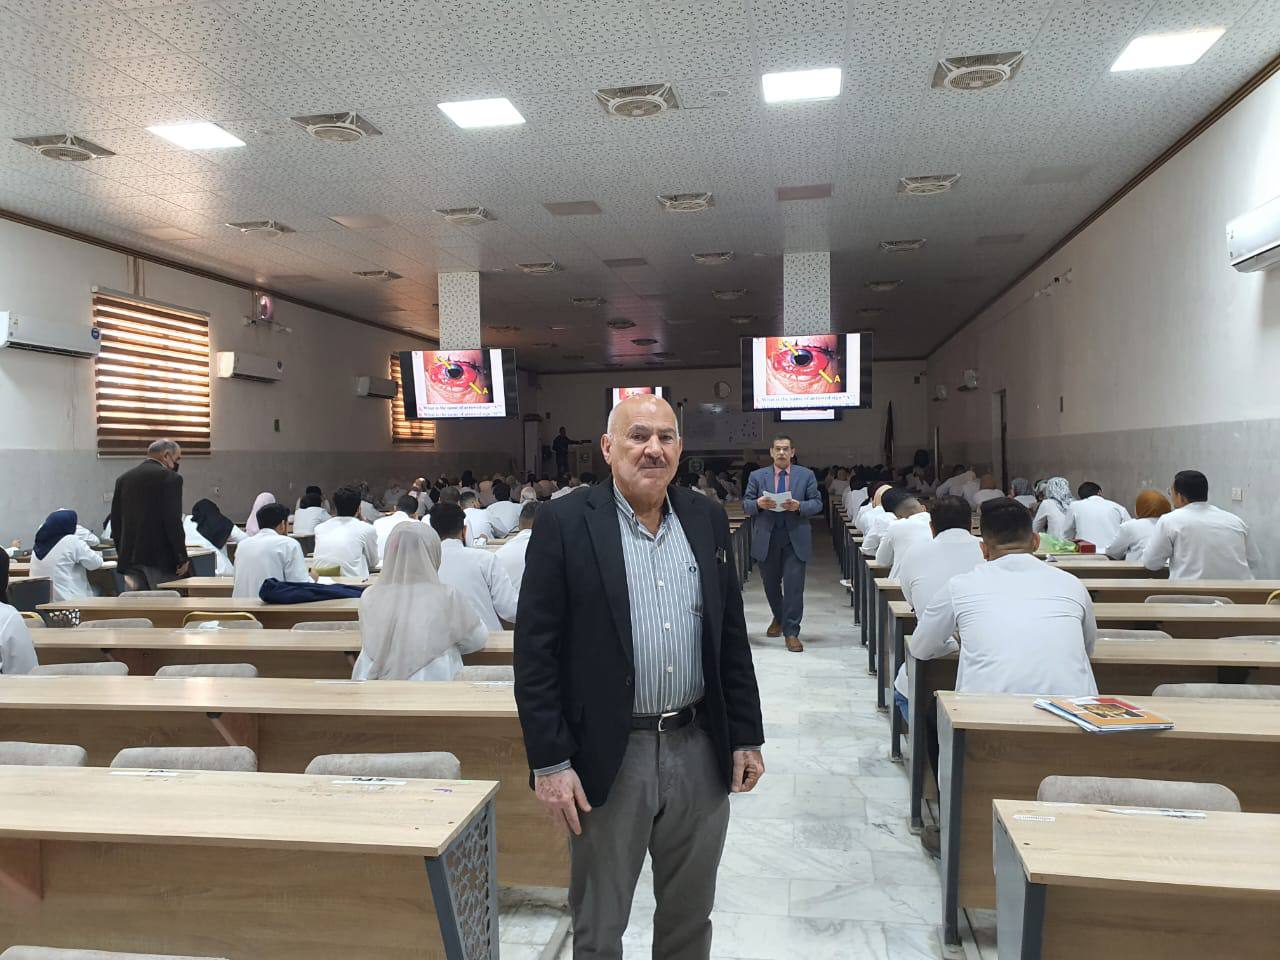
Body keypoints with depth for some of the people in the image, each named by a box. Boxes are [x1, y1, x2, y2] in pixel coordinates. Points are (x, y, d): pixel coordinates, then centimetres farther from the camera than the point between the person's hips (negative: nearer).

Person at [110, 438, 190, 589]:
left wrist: (121, 553, 20)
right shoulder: (170, 478, -9)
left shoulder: (123, 478, 11)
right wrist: (182, 558, -9)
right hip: (161, 557, -6)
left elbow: (115, 520, 13)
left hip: (129, 557, 6)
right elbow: (174, 521, -15)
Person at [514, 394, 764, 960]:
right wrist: (549, 763, -11)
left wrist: (746, 737, 8)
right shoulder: (564, 524, -9)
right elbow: (535, 652, -9)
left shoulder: (707, 520, 5)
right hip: (610, 758, -3)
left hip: (700, 752, 4)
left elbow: (732, 636, 9)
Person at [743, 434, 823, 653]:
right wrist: (758, 504, -17)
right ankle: (778, 618, 41)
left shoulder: (806, 475, 5)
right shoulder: (757, 476, 6)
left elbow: (817, 503, 2)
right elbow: (745, 505, 4)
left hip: (795, 539, -2)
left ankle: (791, 632, 2)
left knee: (794, 585, -7)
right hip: (766, 539, 2)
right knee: (770, 584, 15)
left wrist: (799, 506, -17)